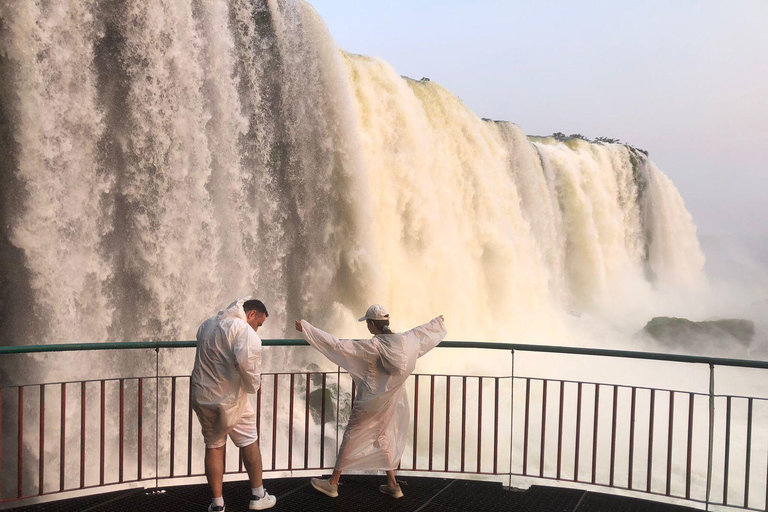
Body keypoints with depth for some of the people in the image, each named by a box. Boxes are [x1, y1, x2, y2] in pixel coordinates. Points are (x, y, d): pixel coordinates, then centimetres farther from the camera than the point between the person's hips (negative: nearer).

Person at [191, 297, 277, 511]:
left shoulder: (206, 325, 9)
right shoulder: (242, 328, -16)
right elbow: (246, 361, -32)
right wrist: (253, 385, -15)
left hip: (202, 398, 5)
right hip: (230, 399, -5)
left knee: (213, 447, 15)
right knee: (249, 442, 14)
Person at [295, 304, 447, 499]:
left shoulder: (372, 346, -23)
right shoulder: (405, 340, -7)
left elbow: (337, 345, -26)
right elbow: (423, 331, 13)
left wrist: (306, 328, -23)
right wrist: (438, 322, 35)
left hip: (370, 402, -6)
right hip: (391, 402, 6)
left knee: (350, 438, 7)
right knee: (384, 437, 21)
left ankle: (333, 483, 17)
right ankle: (392, 485, 24)